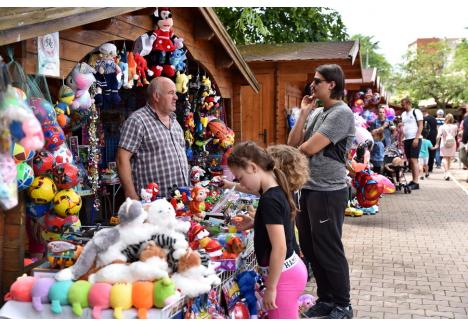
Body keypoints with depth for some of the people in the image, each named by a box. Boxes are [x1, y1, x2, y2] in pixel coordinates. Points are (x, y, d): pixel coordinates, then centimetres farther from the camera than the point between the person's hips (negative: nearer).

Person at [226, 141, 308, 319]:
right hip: (291, 269, 9)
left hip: (283, 275, -9)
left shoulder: (270, 200, -22)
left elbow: (280, 248, -25)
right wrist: (252, 223, 18)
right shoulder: (277, 191, 5)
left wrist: (270, 288, -19)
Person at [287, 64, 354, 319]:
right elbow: (292, 144, 7)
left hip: (328, 192, -9)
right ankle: (325, 299, 30)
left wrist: (298, 148, 1)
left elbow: (310, 148, -20)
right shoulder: (317, 113, 13)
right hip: (308, 189, 9)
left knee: (329, 251, 2)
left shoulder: (341, 113, -14)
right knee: (310, 248, 16)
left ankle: (342, 306, 18)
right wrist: (303, 113, 1)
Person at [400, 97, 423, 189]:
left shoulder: (416, 112, -5)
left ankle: (416, 182, -14)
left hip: (415, 139, -7)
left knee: (414, 160, -12)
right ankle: (413, 180, 14)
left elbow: (420, 126, -9)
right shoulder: (403, 114, 17)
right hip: (406, 139, 7)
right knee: (410, 161, 8)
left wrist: (416, 138, -17)